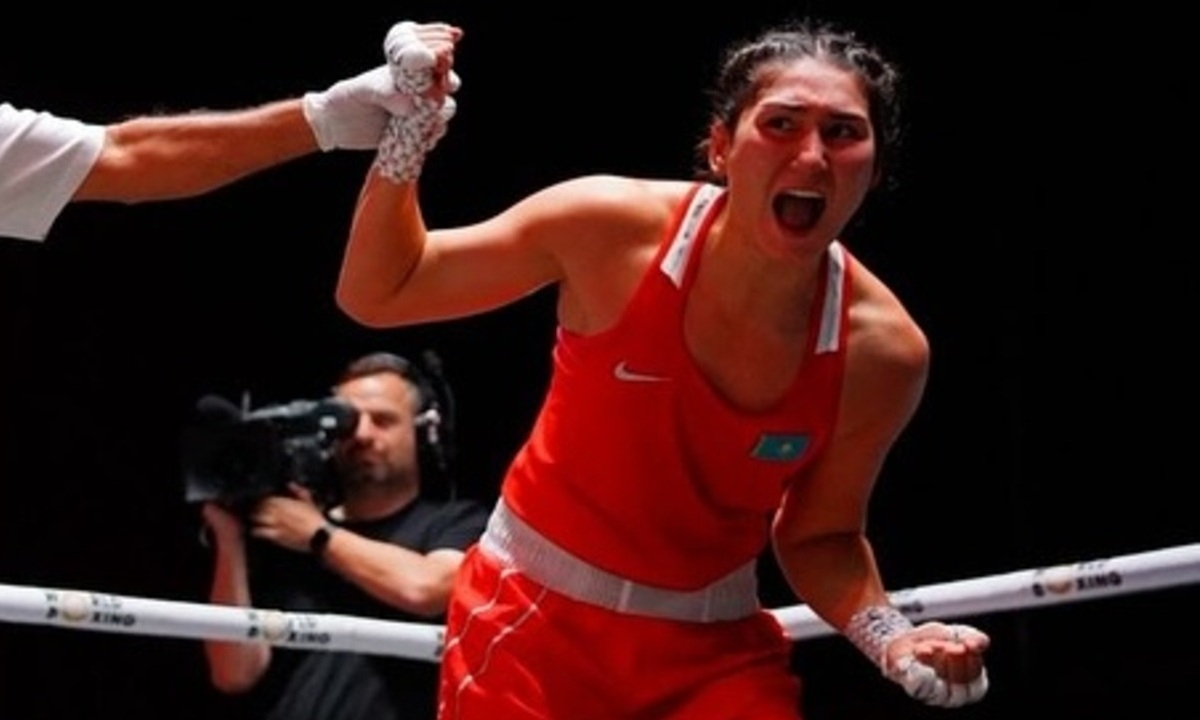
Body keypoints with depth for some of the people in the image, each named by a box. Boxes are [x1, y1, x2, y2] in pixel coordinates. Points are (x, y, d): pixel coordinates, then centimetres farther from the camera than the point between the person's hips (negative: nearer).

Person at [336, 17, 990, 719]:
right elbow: (377, 294, -7)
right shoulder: (612, 228, -19)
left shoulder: (884, 351, -14)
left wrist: (891, 636, -16)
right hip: (533, 619, -1)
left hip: (715, 648, 1)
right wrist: (407, 135, -21)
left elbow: (818, 535, 3)